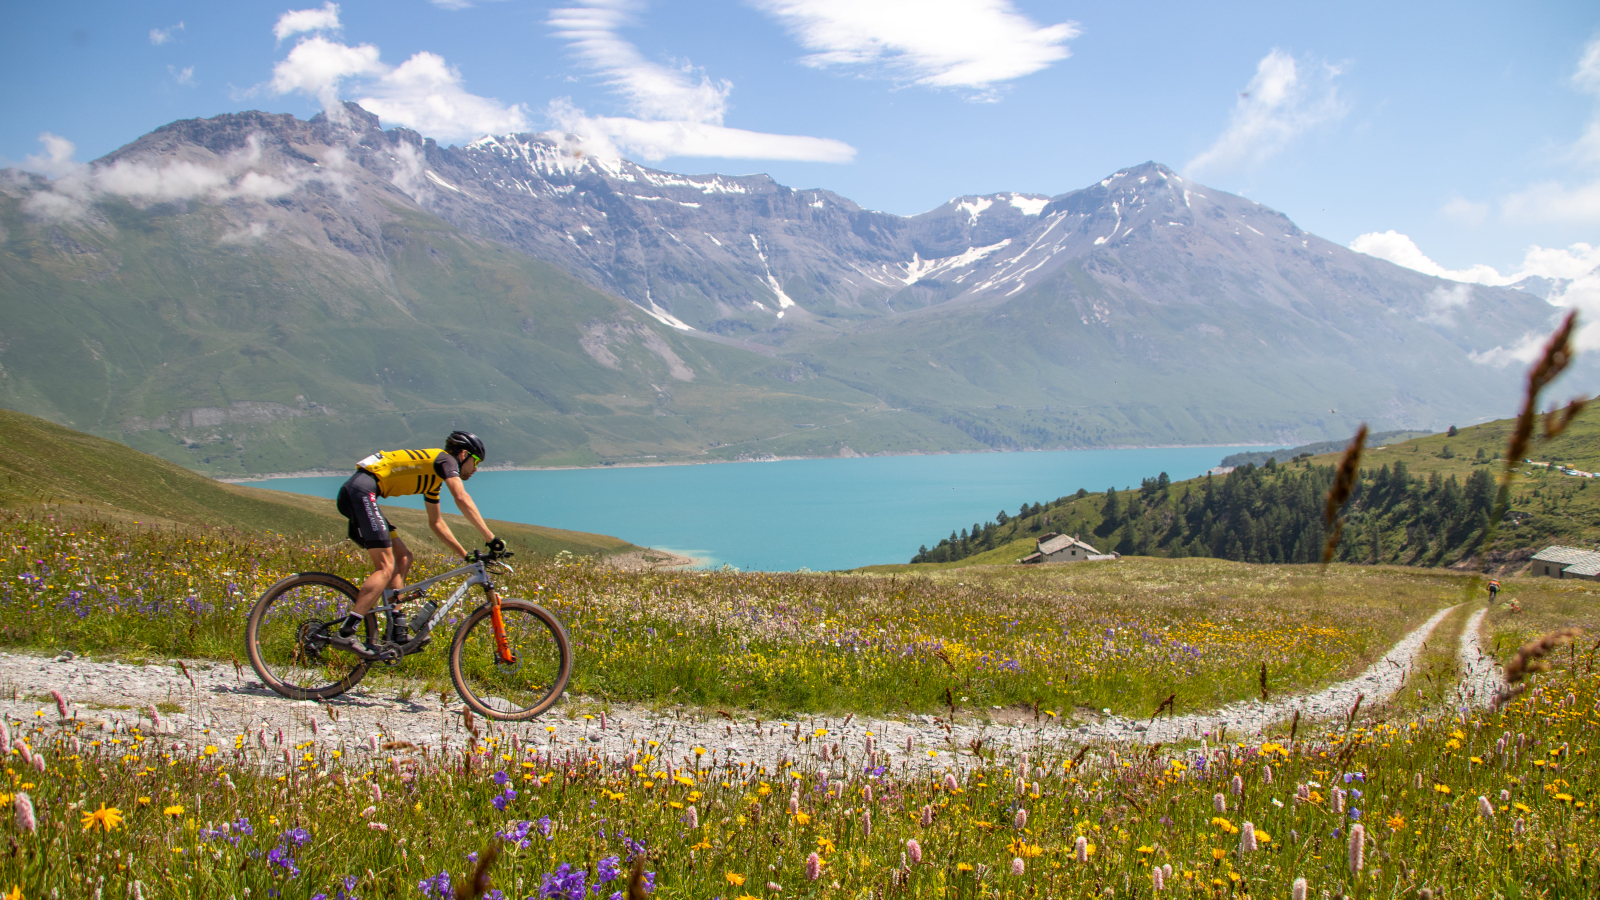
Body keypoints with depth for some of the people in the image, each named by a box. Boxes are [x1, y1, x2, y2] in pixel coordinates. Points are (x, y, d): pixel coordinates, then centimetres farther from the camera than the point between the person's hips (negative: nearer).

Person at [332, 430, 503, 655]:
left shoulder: (433, 478, 26)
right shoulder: (445, 459, -1)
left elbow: (436, 523, 32)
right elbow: (462, 499, -16)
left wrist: (465, 555, 28)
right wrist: (490, 538, -17)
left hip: (354, 493, 10)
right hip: (361, 491, -10)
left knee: (403, 558, 9)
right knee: (386, 567, -14)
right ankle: (345, 633, -20)